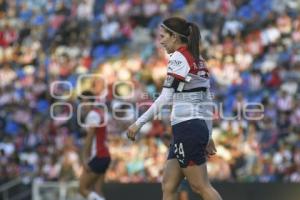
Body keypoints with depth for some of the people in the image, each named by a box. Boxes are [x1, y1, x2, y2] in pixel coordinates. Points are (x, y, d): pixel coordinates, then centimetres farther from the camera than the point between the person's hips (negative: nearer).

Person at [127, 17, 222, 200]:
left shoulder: (179, 58, -9)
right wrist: (208, 136, 21)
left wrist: (139, 123, -12)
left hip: (186, 128, -9)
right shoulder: (198, 60, 16)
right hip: (199, 128, 9)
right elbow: (208, 102, 18)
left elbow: (165, 98, -15)